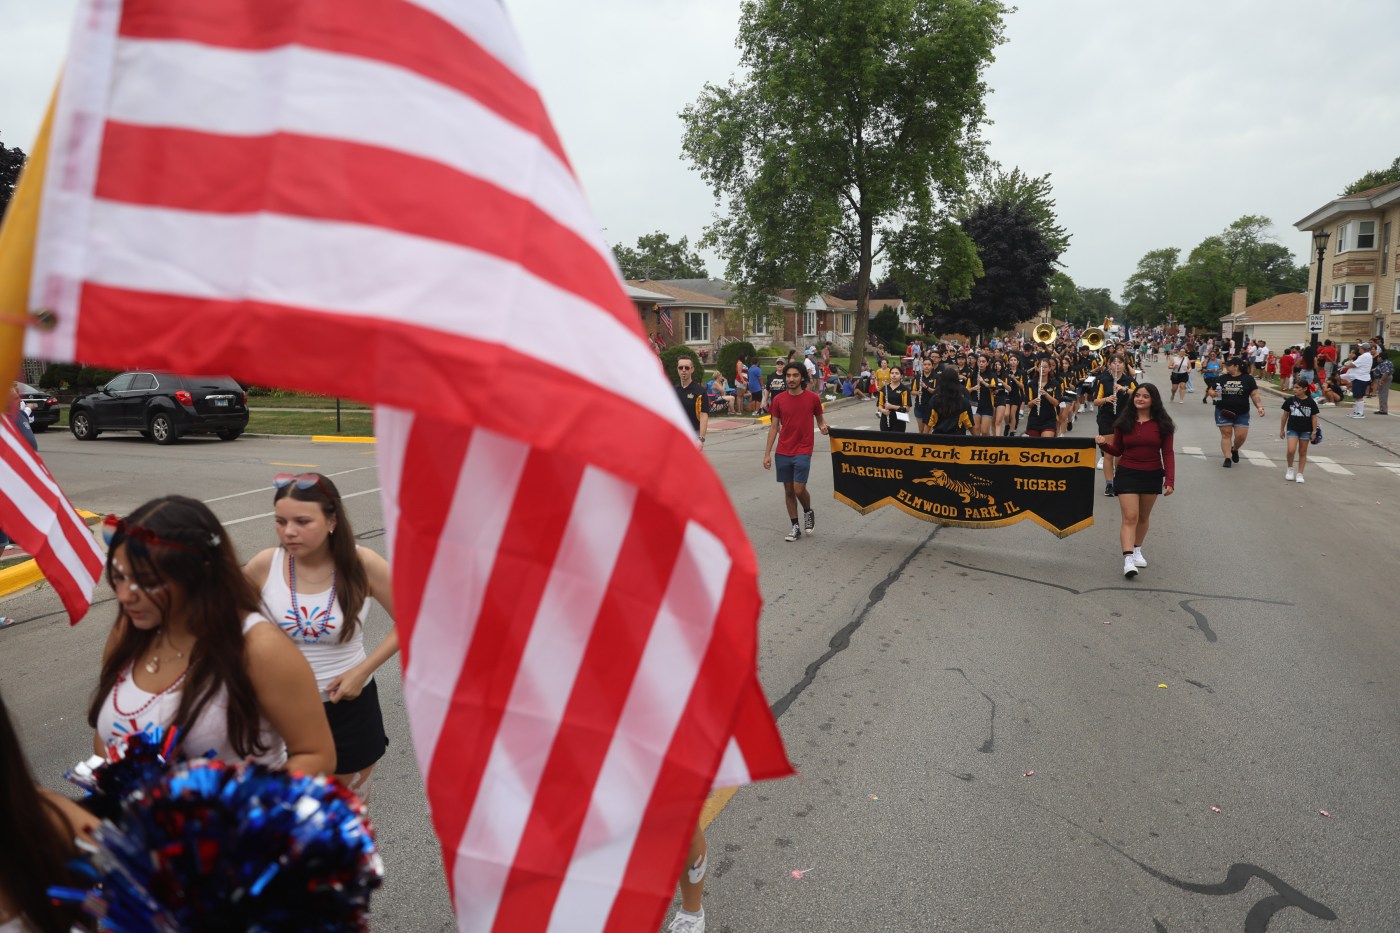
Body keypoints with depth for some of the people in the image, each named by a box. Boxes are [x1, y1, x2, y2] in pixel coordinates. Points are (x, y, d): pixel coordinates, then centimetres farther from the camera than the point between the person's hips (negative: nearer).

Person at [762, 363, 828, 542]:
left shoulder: (812, 398, -3)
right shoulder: (779, 400, 2)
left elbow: (819, 419, 11)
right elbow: (774, 427, 6)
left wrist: (823, 426, -14)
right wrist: (767, 454, 2)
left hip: (803, 451, -3)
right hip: (783, 452, 3)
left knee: (799, 489, -8)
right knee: (788, 490, 7)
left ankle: (808, 512, 24)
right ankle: (795, 527, 18)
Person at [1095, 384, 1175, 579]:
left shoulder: (1161, 424, -2)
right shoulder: (1124, 422, -1)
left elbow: (1167, 453, -4)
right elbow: (1117, 451, 4)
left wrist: (1170, 480, -13)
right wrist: (1104, 444, -17)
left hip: (1152, 475, 1)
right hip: (1127, 474, -1)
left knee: (1143, 517, 15)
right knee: (1130, 517, -10)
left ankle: (1137, 550, 35)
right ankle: (1128, 559, -17)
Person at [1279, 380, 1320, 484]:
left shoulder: (1311, 402, -4)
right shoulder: (1290, 401, -2)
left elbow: (1314, 417, 0)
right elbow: (1285, 415, 6)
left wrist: (1314, 432, -3)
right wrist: (1282, 429, 8)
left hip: (1306, 430, 0)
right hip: (1292, 429, 0)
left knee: (1302, 452, 8)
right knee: (1291, 450, -15)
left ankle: (1299, 474, 18)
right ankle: (1290, 469, 9)